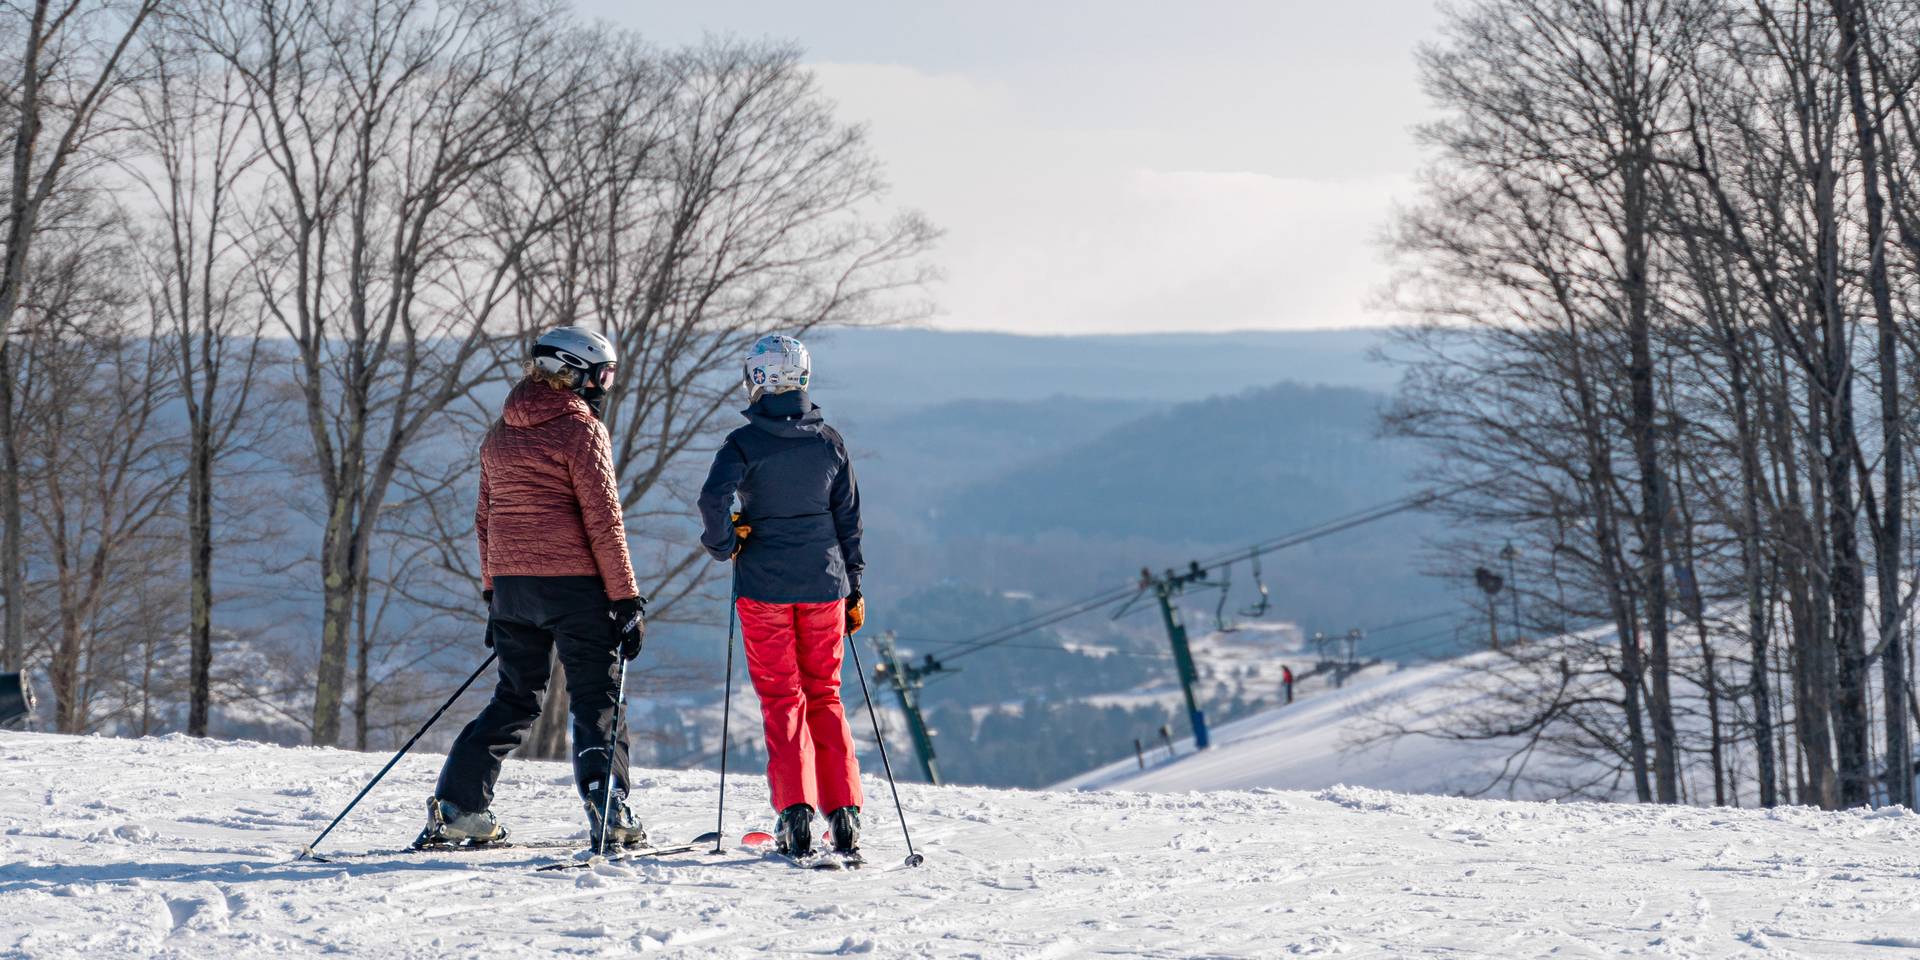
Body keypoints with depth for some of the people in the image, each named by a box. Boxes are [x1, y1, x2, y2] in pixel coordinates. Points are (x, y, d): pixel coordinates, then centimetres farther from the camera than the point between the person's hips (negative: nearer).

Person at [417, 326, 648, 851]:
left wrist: (493, 592, 22)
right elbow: (603, 522, -12)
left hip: (511, 585, 6)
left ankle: (457, 807, 9)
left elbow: (485, 519, 16)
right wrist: (627, 600, -9)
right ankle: (608, 815, -6)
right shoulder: (581, 429, -8)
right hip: (573, 582, -6)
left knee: (515, 699, 15)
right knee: (596, 699, 2)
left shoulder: (500, 433, 12)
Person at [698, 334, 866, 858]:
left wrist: (723, 543, -3)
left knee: (781, 700, 3)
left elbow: (714, 497, -23)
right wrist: (854, 589, 16)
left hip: (764, 584, -3)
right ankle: (844, 812, 3)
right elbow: (848, 517, 8)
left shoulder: (744, 442, -8)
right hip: (823, 584, 3)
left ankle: (796, 810, -8)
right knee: (824, 697, 11)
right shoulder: (829, 440, 4)